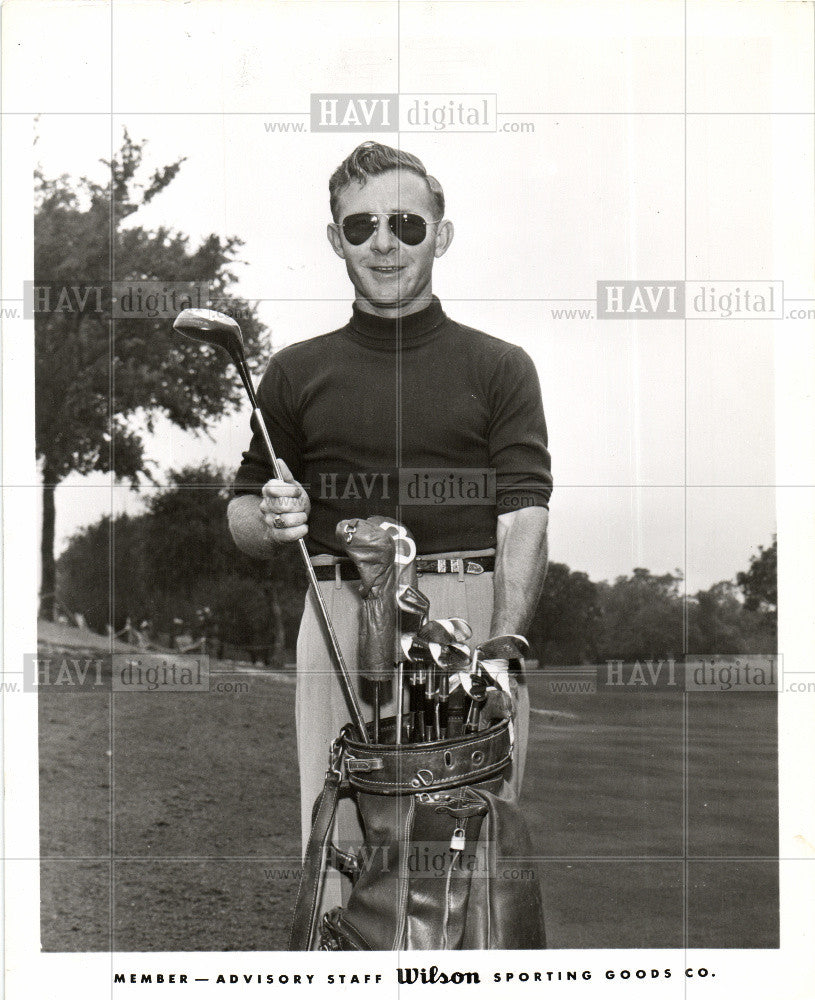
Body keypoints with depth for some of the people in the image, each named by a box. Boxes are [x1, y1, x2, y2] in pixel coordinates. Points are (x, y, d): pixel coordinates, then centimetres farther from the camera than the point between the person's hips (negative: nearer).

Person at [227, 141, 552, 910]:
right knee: (338, 843, -1)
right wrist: (272, 520, -7)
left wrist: (501, 650, -15)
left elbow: (523, 519, -1)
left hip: (471, 619, -1)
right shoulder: (297, 373, 15)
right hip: (339, 625, 2)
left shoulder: (499, 368, 9)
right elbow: (241, 516, 18)